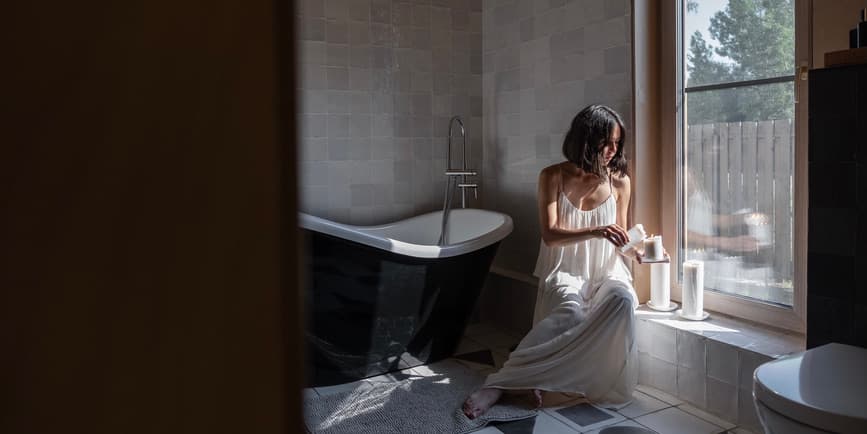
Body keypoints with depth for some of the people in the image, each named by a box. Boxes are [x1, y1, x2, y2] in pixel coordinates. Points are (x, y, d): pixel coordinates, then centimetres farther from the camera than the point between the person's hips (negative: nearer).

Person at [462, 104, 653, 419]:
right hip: (565, 273, -3)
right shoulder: (553, 177, -1)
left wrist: (636, 251, -11)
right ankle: (501, 383, -26)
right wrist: (596, 232, -27)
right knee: (572, 314, -36)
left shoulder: (619, 181, 6)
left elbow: (619, 239, 12)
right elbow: (550, 235, -11)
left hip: (606, 272, 3)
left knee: (622, 301, -34)